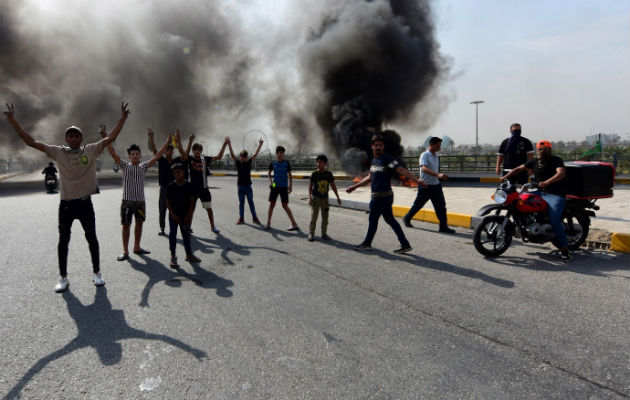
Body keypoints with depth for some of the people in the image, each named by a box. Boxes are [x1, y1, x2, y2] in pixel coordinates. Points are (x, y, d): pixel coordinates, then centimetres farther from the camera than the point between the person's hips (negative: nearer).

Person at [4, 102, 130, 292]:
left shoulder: (91, 151, -3)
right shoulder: (59, 152, -1)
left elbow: (111, 138, -7)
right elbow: (31, 142, -2)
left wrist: (123, 118, -14)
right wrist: (12, 120, -6)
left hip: (85, 203, -1)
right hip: (66, 203, 1)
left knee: (91, 238, 9)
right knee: (63, 240, 7)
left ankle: (96, 273, 23)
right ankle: (63, 278, 19)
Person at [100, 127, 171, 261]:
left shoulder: (143, 166, 7)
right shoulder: (125, 165, 0)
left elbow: (157, 156, 6)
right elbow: (113, 153, -10)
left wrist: (167, 142, 3)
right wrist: (105, 137, -19)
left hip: (140, 201, 4)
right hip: (127, 201, -4)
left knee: (139, 224, 12)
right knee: (126, 225, 2)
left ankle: (137, 247, 26)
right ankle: (125, 251, 9)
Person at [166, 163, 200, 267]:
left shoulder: (189, 186, -3)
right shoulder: (170, 186, -3)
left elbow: (192, 202, -2)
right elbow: (168, 202, -2)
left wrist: (189, 216, -8)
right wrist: (173, 215, -11)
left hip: (185, 216, 0)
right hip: (173, 216, 0)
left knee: (186, 235, 10)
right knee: (172, 235, 1)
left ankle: (189, 255, 22)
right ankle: (173, 256, 10)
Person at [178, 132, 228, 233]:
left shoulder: (205, 159, 1)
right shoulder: (189, 159, -4)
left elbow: (219, 156, 1)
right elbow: (181, 150, -18)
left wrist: (224, 145, -7)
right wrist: (178, 138, -27)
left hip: (204, 188, 2)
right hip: (193, 188, -2)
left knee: (209, 208, 9)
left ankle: (213, 226, 23)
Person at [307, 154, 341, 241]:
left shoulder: (329, 174, 3)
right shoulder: (314, 174, -3)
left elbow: (333, 186, 10)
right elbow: (310, 186, -2)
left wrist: (337, 197, 8)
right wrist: (309, 197, -12)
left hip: (325, 198, 3)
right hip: (315, 198, -3)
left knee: (325, 217, 7)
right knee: (313, 217, -5)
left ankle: (324, 234, 19)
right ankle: (311, 234, 4)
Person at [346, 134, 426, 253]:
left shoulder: (388, 159, -13)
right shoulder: (374, 160, 14)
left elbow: (402, 170, -22)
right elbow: (370, 177, 25)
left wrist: (417, 179, -34)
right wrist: (354, 186, 29)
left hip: (381, 196, -8)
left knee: (373, 220, 7)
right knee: (390, 219, 10)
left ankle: (367, 243, 25)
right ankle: (405, 244, 13)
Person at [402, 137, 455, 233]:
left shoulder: (436, 155, 12)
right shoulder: (424, 155, -14)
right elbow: (424, 168, -31)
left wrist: (442, 176, 16)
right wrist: (438, 174, -42)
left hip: (436, 185, 7)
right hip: (425, 185, -7)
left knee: (441, 206, 0)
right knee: (418, 204, 7)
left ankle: (443, 226, 4)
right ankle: (407, 218, 28)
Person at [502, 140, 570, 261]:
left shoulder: (556, 160, -9)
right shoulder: (534, 162, 10)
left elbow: (561, 173, -27)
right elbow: (519, 169, 16)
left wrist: (547, 182, -43)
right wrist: (505, 177, 3)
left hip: (556, 195, -7)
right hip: (540, 192, 7)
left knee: (554, 220, -24)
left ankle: (564, 249, -17)